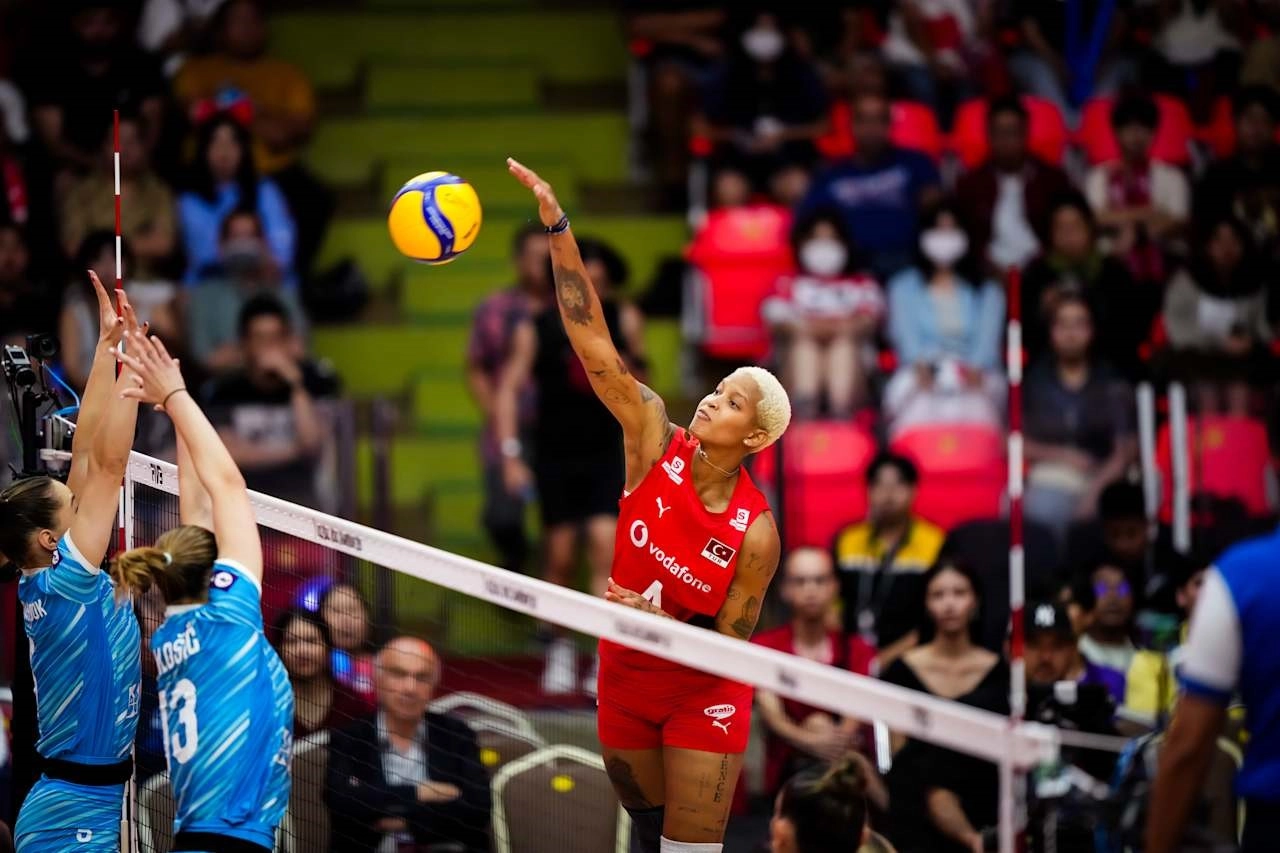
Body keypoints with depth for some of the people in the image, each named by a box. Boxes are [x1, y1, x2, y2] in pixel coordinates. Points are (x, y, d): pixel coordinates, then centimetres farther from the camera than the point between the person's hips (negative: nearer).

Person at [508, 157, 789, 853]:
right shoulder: (656, 442, -14)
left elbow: (730, 646, -14)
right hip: (625, 683, 4)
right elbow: (594, 344, -23)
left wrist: (663, 624, -33)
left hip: (703, 694, -4)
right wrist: (556, 226, -33)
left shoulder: (756, 532, -21)